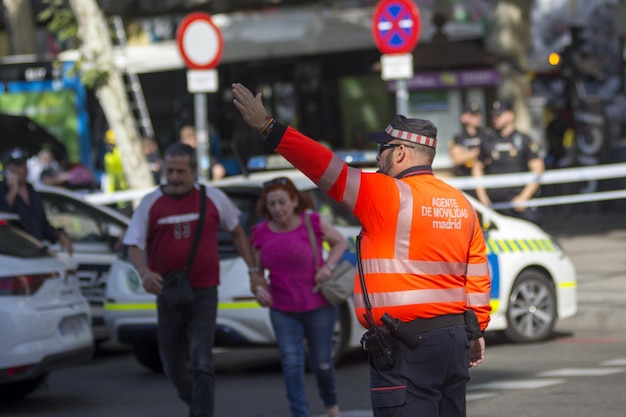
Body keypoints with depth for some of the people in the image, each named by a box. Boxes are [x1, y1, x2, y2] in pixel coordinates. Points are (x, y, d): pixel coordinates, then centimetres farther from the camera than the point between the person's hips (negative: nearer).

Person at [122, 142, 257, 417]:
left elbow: (237, 232, 15)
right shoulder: (150, 204, 1)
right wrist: (144, 272, -23)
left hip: (204, 293, -2)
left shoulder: (214, 199, 2)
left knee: (201, 364, -14)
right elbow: (134, 246, -2)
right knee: (174, 367, 11)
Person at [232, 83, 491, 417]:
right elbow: (478, 274, 12)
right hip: (456, 338, 8)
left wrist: (267, 127, -9)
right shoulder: (461, 204, 11)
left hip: (405, 347, -8)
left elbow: (326, 168, -13)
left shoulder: (387, 195, -11)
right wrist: (476, 330, 20)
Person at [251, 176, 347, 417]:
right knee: (291, 363, -9)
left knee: (321, 362, 9)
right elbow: (256, 271, 7)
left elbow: (340, 242, 5)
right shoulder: (261, 234, -2)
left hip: (318, 306, -2)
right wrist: (258, 288, -14)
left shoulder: (312, 223, -10)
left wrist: (329, 266, -11)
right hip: (282, 311, 2)